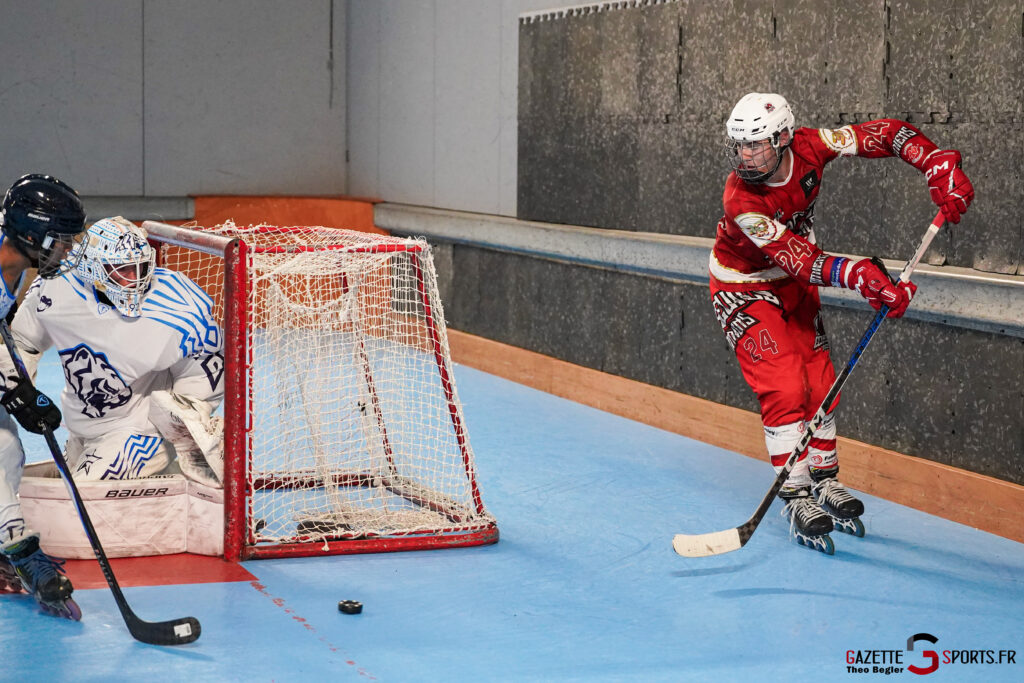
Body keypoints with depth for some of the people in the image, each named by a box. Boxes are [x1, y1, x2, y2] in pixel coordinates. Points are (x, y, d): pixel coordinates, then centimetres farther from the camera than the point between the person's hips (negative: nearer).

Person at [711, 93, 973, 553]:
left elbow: (885, 135, -16)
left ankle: (824, 480, 25)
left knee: (819, 384, 8)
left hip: (795, 288, 6)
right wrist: (862, 276, -51)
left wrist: (941, 169, -29)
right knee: (784, 389, -16)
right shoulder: (741, 200, -35)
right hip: (744, 289, -6)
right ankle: (796, 497, -7)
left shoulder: (808, 148, -22)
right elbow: (798, 259, -40)